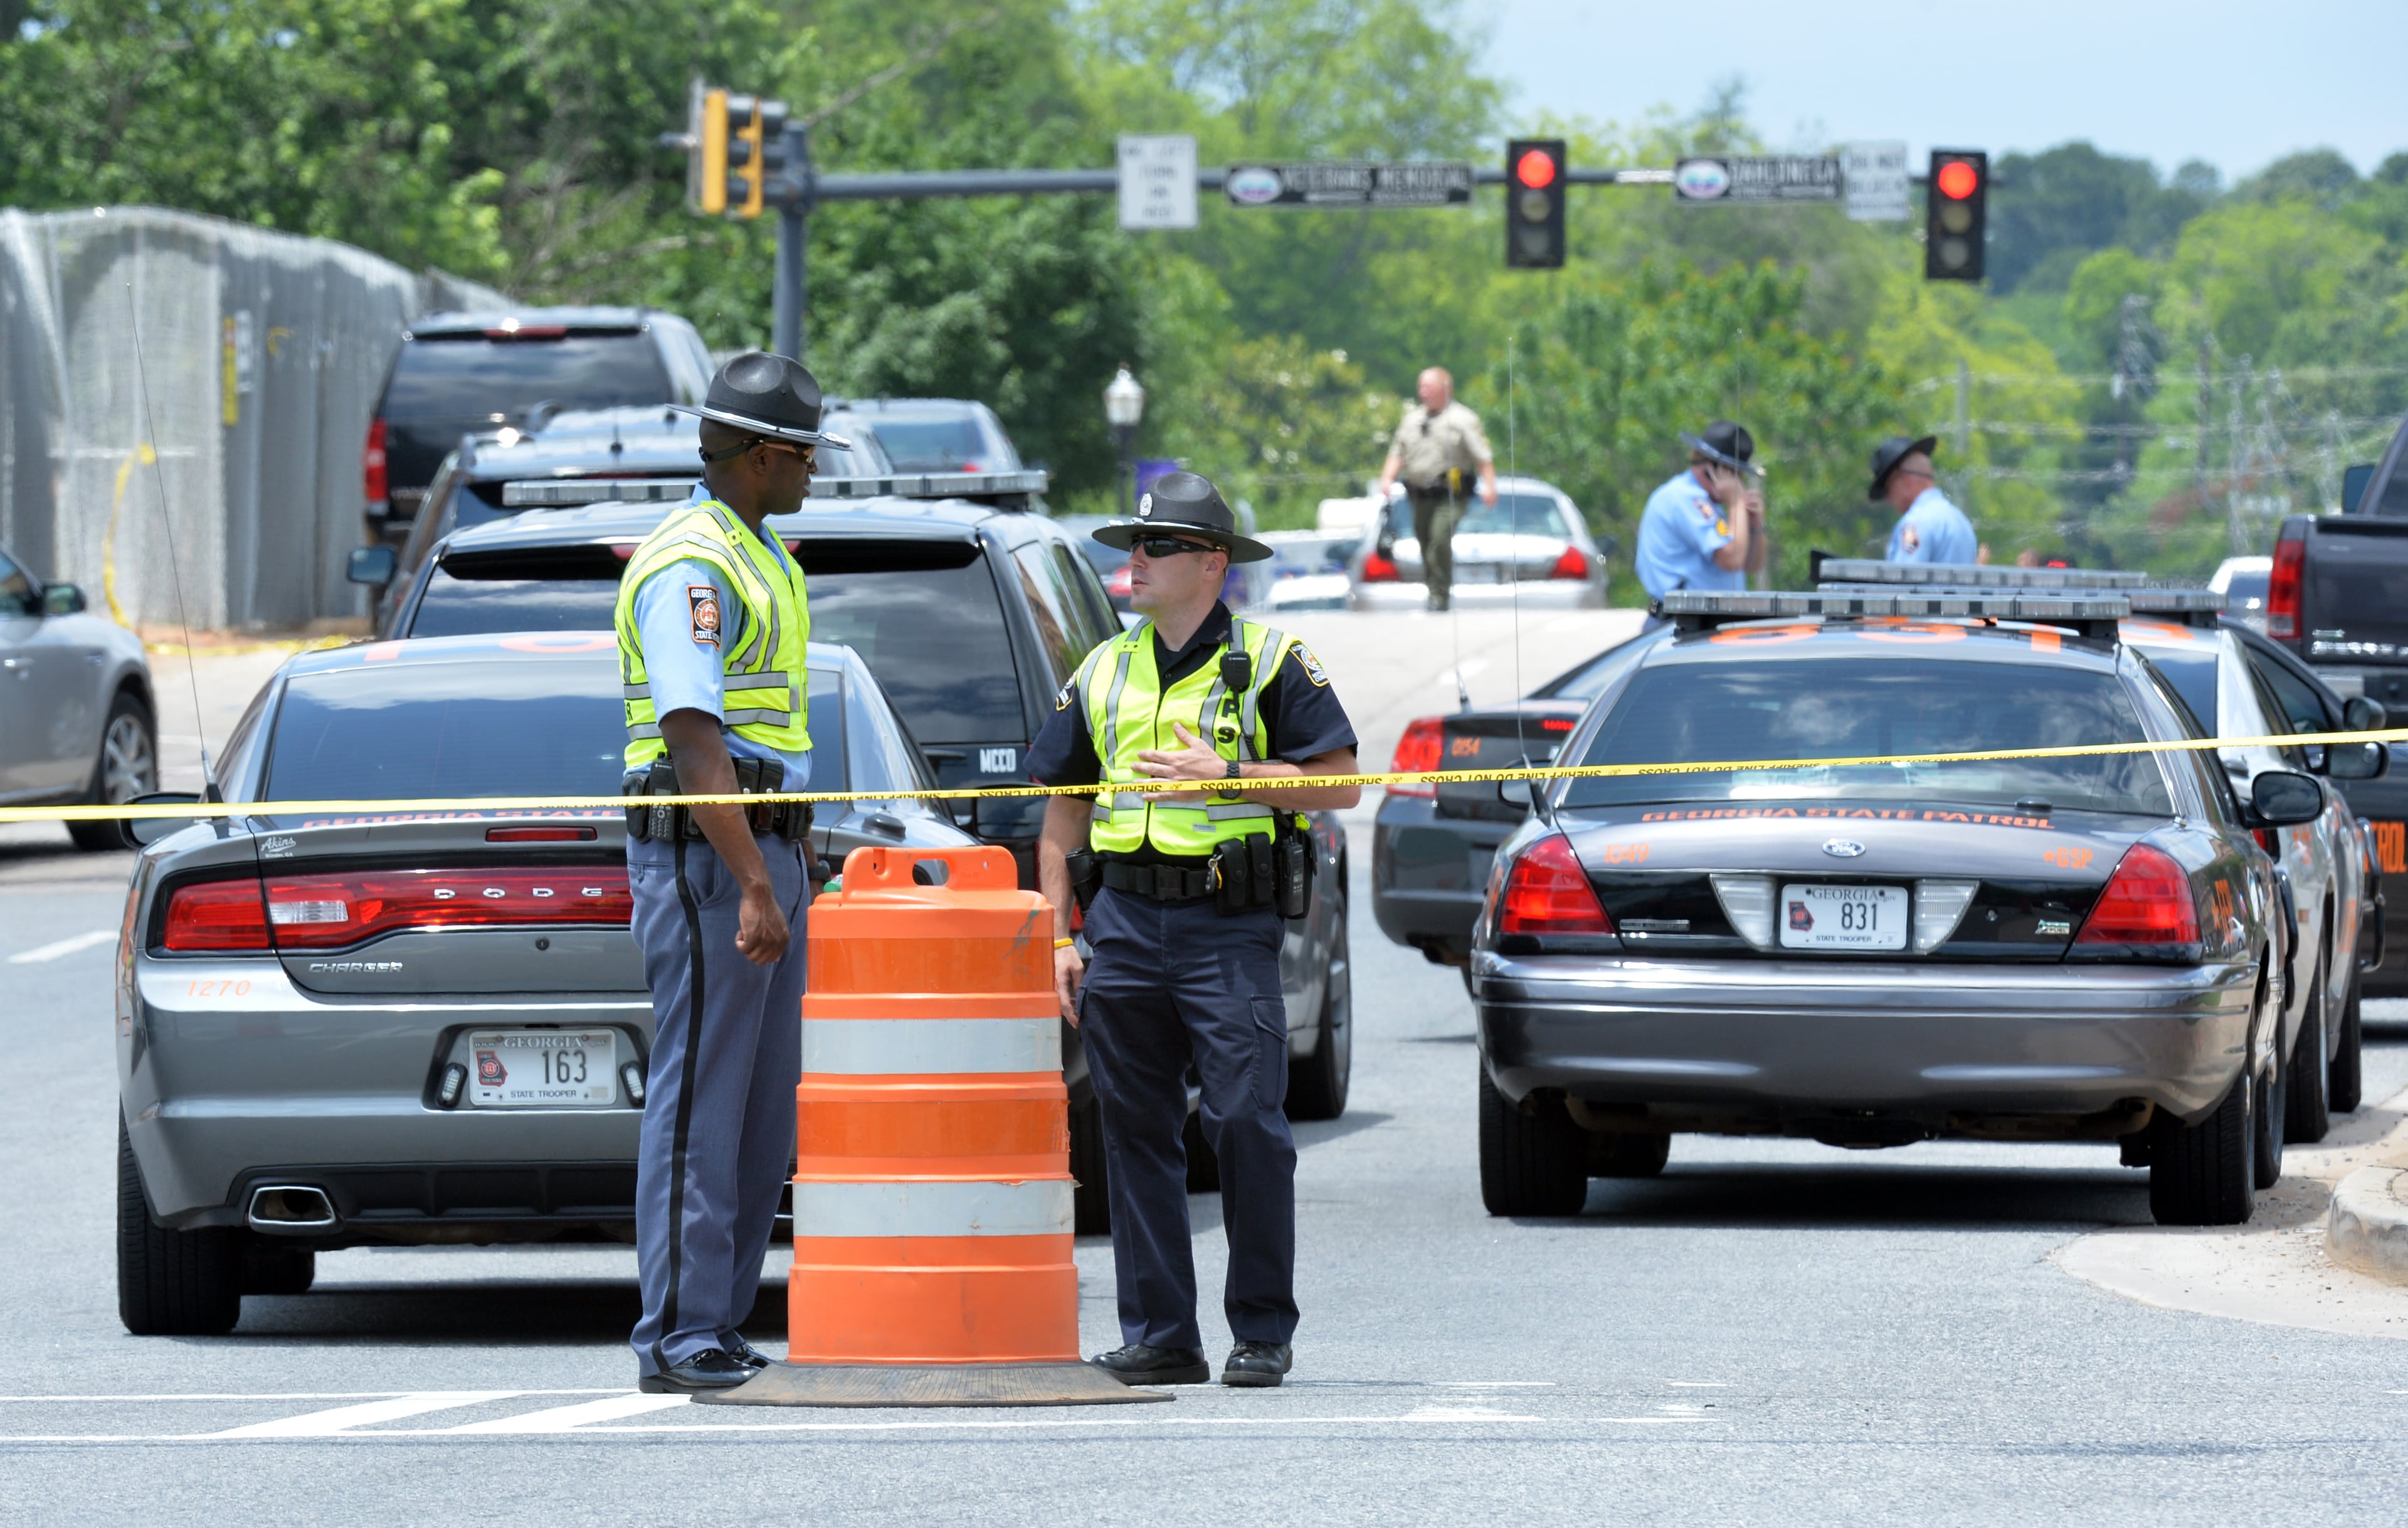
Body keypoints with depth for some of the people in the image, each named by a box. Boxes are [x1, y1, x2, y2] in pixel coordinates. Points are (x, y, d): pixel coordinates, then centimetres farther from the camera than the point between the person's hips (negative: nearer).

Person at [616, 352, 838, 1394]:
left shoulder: (759, 558, 18)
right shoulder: (689, 566, -14)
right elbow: (695, 739, -21)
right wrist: (753, 886, -25)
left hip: (762, 850, 10)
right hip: (706, 851, -10)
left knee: (763, 1110, 10)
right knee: (700, 1101, -9)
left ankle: (718, 1327, 13)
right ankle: (681, 1339, -8)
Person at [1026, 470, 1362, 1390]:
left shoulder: (1269, 663, 2)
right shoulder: (1102, 673, 16)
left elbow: (1338, 786, -3)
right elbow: (1063, 815, 17)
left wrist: (1224, 776, -13)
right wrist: (1059, 939, 9)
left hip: (1230, 930, -5)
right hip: (1123, 925, 5)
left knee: (1247, 1124, -8)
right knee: (1136, 1132, 4)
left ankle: (1263, 1332, 1)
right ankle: (1159, 1335, 9)